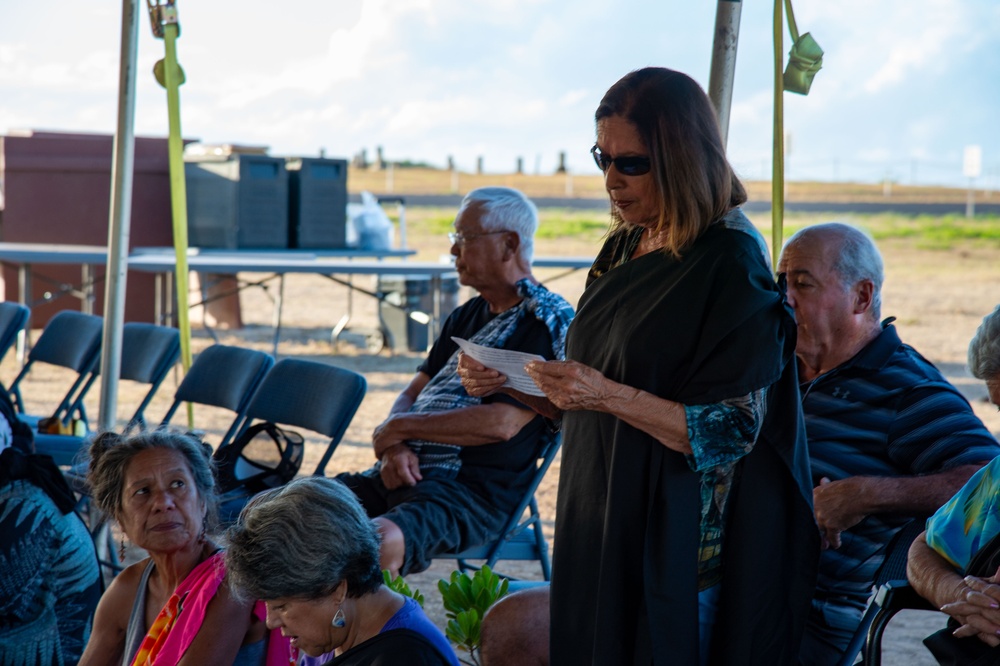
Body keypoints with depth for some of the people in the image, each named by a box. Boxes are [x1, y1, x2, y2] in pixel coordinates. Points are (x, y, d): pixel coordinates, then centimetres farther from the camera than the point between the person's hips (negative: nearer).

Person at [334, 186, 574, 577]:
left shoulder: (550, 321, -8)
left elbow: (502, 423, -18)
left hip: (477, 493, -8)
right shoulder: (468, 316, 21)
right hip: (404, 472, 8)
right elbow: (412, 394, 19)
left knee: (378, 542, -37)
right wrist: (395, 446, -6)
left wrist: (401, 427, -9)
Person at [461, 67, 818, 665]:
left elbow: (731, 430, -19)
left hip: (680, 547, -7)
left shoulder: (733, 266, -14)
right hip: (603, 531, 7)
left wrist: (609, 395, -27)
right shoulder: (626, 249, 9)